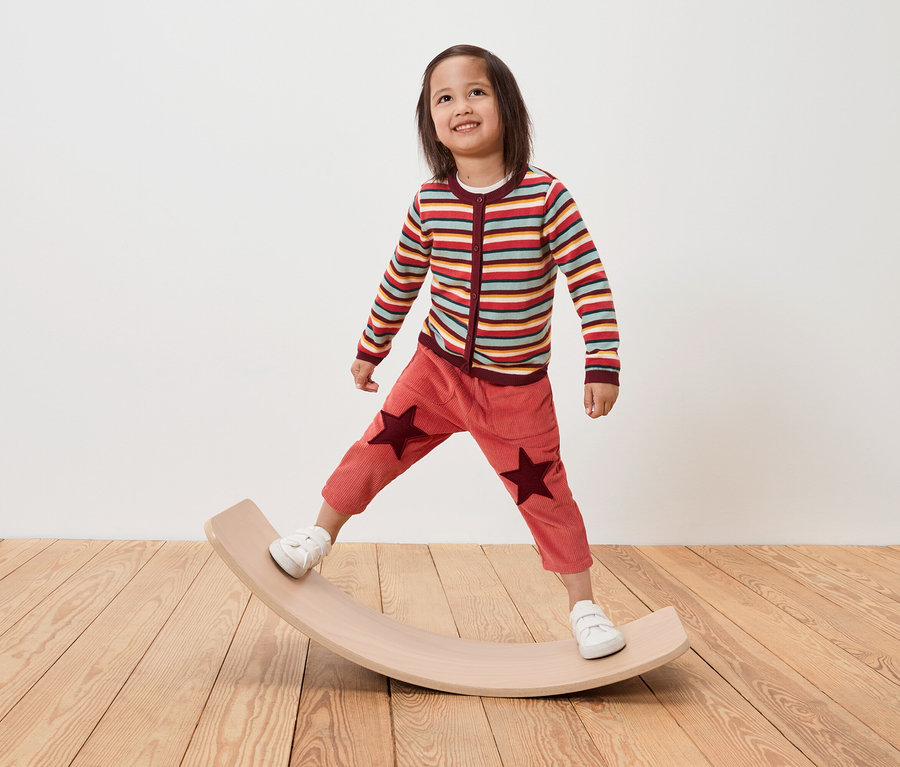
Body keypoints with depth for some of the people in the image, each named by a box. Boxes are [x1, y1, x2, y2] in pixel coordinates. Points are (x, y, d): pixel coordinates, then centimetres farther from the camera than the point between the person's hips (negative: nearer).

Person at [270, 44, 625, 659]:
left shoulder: (546, 197, -15)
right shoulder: (429, 203, -5)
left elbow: (591, 282, -13)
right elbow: (400, 281, 9)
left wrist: (603, 366, -17)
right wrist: (371, 350, 17)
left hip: (518, 389, -2)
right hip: (439, 369, 2)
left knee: (546, 496, 6)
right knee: (377, 447, 0)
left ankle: (584, 606, 24)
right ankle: (318, 536, 25)